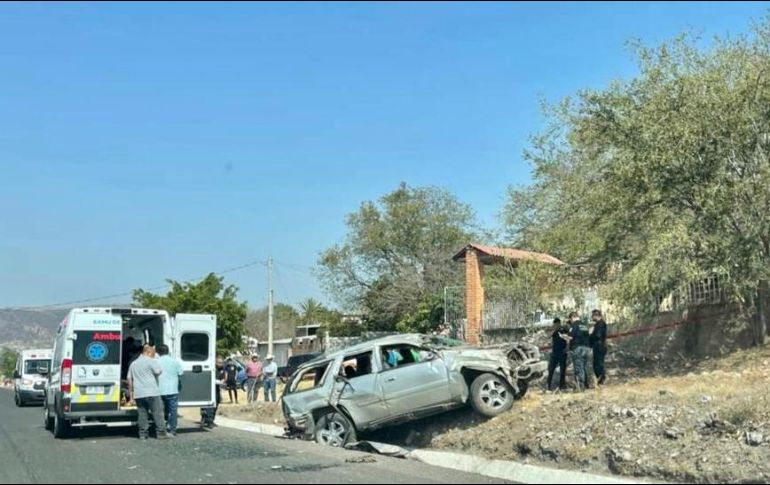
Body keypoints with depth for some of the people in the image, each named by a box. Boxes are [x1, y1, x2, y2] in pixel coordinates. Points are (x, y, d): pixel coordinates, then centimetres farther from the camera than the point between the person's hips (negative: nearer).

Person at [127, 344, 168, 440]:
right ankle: (161, 433, 1)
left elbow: (130, 379, 19)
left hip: (138, 394, 6)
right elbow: (158, 371, -11)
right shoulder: (151, 361, -4)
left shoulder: (133, 363, 18)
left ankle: (143, 434, 6)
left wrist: (131, 393, 22)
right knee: (157, 413, 0)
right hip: (152, 393, -6)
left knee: (142, 414, 7)